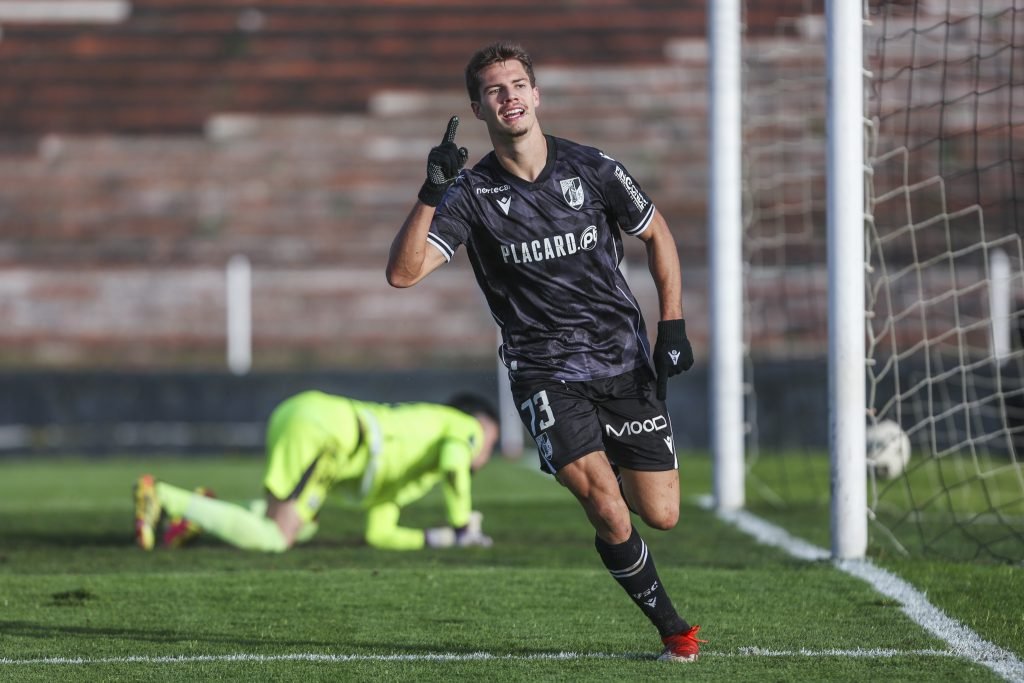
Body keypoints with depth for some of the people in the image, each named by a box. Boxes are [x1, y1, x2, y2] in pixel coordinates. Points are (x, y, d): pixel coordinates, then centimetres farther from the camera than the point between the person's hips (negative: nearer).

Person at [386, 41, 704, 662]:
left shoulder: (592, 169, -2)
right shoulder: (472, 192, -6)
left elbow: (657, 233, 13)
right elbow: (403, 272, -15)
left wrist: (674, 325, 5)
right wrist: (431, 193, -27)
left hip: (624, 356, 2)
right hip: (546, 371, -2)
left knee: (660, 515, 0)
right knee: (609, 514, -19)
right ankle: (671, 627, 2)